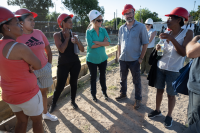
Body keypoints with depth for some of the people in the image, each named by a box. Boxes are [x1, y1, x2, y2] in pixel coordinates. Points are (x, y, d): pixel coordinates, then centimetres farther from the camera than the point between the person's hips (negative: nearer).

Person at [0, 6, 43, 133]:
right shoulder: (19, 47, -26)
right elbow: (38, 65, -14)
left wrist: (27, 66, -4)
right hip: (28, 93, -7)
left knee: (22, 121, 24)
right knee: (37, 121, 17)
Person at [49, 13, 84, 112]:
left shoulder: (73, 34, 2)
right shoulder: (57, 35, -6)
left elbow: (82, 50, -3)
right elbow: (61, 49, -20)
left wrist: (77, 41, -20)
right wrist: (67, 37, -14)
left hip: (75, 63, 3)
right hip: (63, 64, -3)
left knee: (74, 83, 10)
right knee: (60, 86, 0)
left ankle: (73, 101, 31)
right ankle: (53, 103, 24)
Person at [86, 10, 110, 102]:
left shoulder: (103, 30, 0)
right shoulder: (88, 31, -10)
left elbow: (108, 43, -12)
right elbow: (91, 45, -20)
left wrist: (96, 42, -18)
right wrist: (103, 43, -14)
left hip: (103, 58, 3)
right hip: (92, 59, -3)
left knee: (103, 76, 16)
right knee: (93, 77, 11)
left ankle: (104, 92, 36)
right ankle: (93, 94, 30)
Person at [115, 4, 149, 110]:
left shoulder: (141, 27, -6)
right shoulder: (121, 28, 7)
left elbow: (145, 43, -6)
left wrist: (141, 58, -10)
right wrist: (119, 55, 8)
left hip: (134, 60, -4)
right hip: (123, 59, 4)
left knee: (136, 81, 7)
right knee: (123, 78, 18)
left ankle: (138, 99, 24)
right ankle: (123, 94, 39)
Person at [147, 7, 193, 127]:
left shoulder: (187, 33, -9)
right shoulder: (166, 32, 5)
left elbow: (183, 53, -19)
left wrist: (171, 39, -25)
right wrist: (159, 47, -7)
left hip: (174, 70, -4)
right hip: (161, 67, 5)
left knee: (171, 94, 6)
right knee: (160, 90, 14)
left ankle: (169, 116, 27)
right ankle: (157, 110, 33)